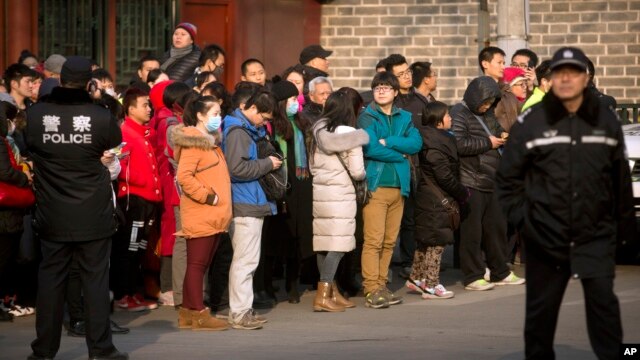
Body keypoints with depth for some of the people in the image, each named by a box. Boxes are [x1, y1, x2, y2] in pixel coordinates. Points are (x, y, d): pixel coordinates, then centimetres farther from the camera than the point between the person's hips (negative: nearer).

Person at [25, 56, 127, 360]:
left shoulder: (34, 115, -7)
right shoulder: (101, 116, -11)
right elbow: (115, 143, 7)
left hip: (52, 216, 1)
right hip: (93, 215, -1)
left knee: (50, 278, 8)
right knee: (95, 279, 5)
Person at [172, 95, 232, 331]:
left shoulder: (211, 142, 20)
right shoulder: (193, 142, -11)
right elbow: (184, 177, -21)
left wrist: (219, 198, 15)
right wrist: (207, 196, -18)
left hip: (213, 216, 9)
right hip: (200, 215, -9)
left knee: (200, 265, 11)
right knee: (197, 264, -4)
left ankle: (187, 313, 17)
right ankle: (199, 314, -1)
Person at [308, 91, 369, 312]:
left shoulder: (318, 132, 9)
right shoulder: (349, 134, -9)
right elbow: (357, 171, -9)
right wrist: (365, 174, 11)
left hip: (319, 192, 7)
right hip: (340, 194, -7)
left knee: (323, 244, 9)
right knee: (338, 245, -4)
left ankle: (332, 293, 17)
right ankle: (323, 296, -10)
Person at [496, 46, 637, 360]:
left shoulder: (606, 120, 5)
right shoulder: (531, 122, -1)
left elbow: (621, 180, 9)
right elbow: (507, 178, 2)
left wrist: (625, 226, 7)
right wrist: (521, 218, -7)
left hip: (596, 235, 0)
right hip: (545, 237, 0)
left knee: (603, 301, -10)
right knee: (540, 310, 8)